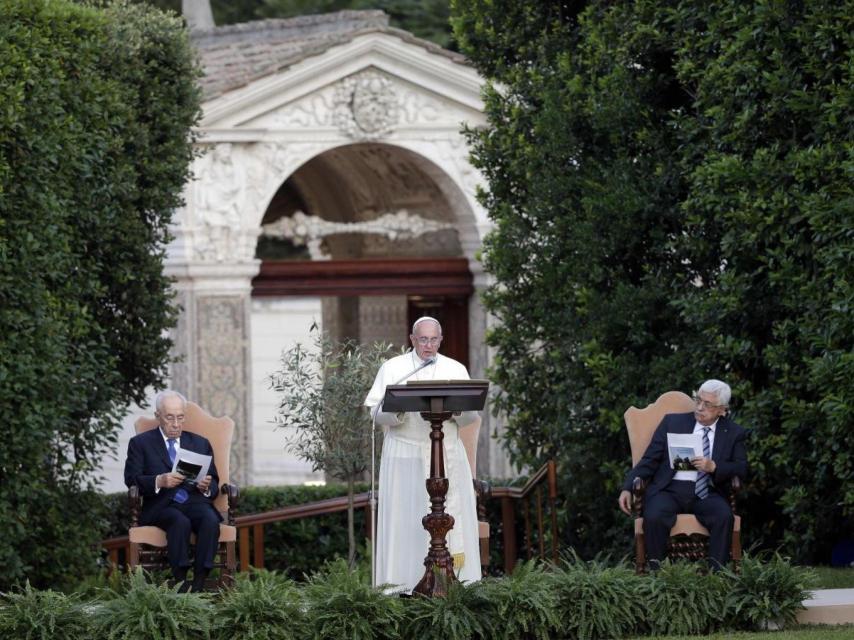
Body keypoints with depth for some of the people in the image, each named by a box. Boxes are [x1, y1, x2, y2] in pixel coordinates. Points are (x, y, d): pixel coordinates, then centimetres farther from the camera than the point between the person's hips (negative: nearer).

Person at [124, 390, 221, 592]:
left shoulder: (201, 444, 23)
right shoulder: (140, 443, 14)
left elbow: (214, 484, 19)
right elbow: (131, 480, 1)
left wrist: (207, 486, -6)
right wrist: (159, 481, -18)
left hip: (196, 501, 2)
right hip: (161, 506, -2)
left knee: (210, 520, -33)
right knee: (180, 522, -37)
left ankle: (199, 584, -37)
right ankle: (180, 583, -40)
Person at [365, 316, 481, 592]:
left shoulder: (456, 370, 11)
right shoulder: (392, 368, 7)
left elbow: (472, 415, 4)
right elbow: (377, 412, 0)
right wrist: (399, 411, -21)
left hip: (447, 454, 2)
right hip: (404, 453, -2)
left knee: (451, 517, -5)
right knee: (404, 518, -7)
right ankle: (403, 581, -8)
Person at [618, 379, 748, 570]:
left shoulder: (733, 433, 14)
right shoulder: (672, 422, 13)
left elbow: (741, 469, 5)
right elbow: (650, 460, 9)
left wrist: (714, 467, -15)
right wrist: (627, 488, -4)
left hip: (706, 494, 0)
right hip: (670, 490, 0)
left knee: (724, 516, -32)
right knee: (654, 517, -33)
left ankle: (716, 573, -29)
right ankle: (655, 572, -22)